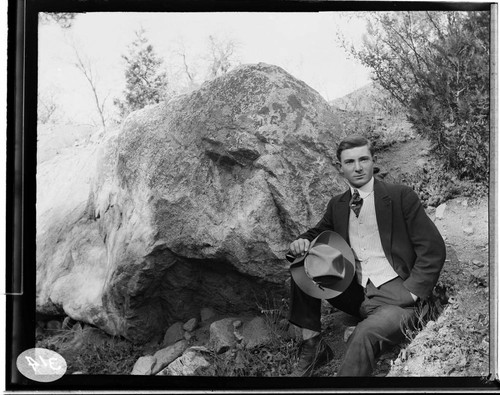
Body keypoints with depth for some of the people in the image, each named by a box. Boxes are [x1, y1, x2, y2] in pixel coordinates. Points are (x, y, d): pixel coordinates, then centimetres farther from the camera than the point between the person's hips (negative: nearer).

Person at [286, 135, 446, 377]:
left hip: (395, 297, -6)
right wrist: (302, 242, -3)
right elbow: (318, 233, 23)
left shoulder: (401, 196, -4)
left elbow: (433, 249, -6)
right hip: (354, 294, 6)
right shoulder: (337, 205, 10)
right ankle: (312, 344, -2)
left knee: (365, 334, -35)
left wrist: (410, 293, -15)